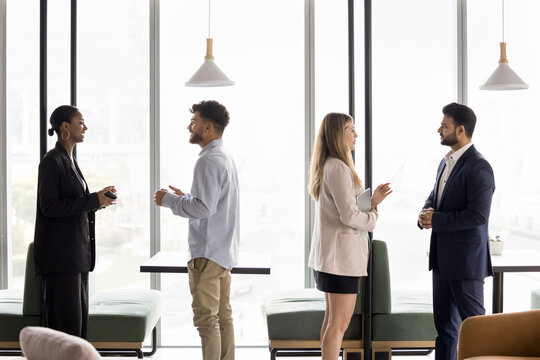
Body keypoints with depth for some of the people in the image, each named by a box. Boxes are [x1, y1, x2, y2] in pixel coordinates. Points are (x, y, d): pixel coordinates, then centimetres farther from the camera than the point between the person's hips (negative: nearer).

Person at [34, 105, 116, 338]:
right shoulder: (52, 161, -10)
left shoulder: (70, 161, 17)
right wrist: (93, 200, -17)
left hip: (76, 252, 9)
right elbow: (49, 206, -18)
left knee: (79, 316, 10)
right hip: (60, 254, -9)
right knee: (64, 318, -8)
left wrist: (98, 199, 5)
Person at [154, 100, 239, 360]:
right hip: (225, 250, 10)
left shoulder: (208, 161, -16)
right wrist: (184, 197, 20)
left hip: (207, 252, -10)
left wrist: (169, 200, -11)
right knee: (223, 316, 13)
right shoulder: (226, 158, 15)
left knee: (206, 319, -5)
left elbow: (204, 208, -23)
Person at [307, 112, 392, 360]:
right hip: (342, 252, -10)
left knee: (332, 318, 15)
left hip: (329, 252, 10)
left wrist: (372, 201, 7)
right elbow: (349, 216, -23)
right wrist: (373, 217, -5)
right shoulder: (338, 167, -18)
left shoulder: (328, 166, 14)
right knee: (340, 321, -6)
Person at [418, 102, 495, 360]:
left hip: (466, 259, -9)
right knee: (444, 322, 16)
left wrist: (436, 220, -19)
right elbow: (434, 196, 22)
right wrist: (426, 213, -1)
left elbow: (478, 215, -24)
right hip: (443, 257, 9)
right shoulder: (446, 162, 12)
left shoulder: (478, 167, -17)